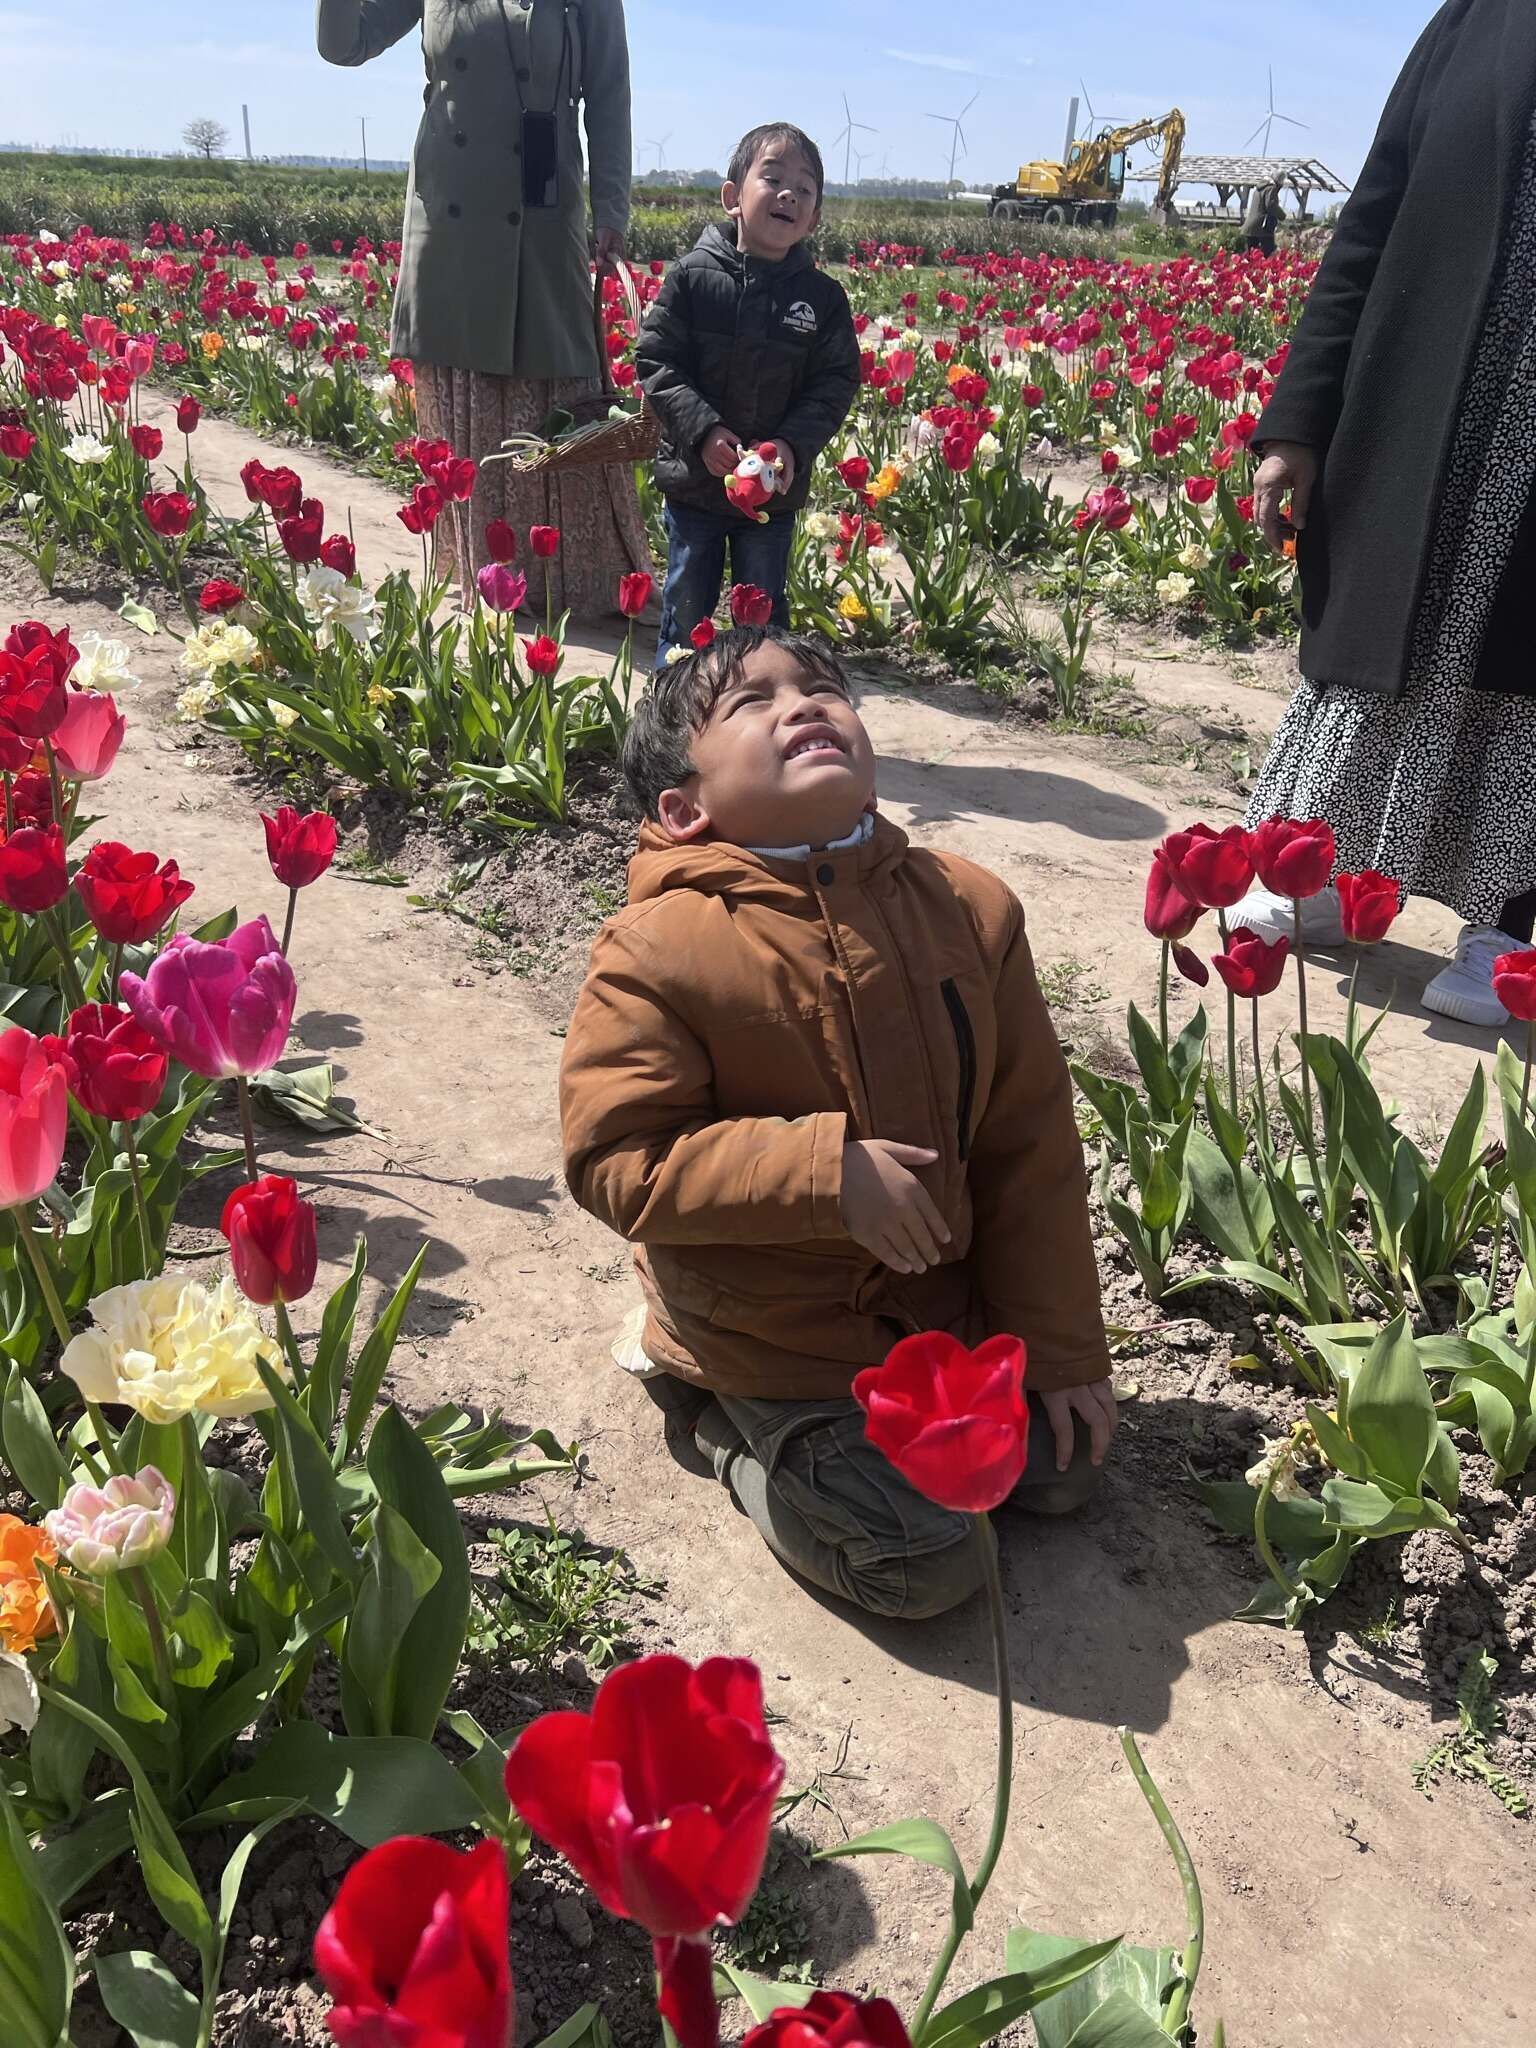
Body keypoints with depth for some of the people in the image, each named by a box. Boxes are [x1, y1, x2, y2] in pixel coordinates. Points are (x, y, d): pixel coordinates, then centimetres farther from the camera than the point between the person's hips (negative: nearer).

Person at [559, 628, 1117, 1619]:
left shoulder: (968, 905, -9)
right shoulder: (658, 949, -21)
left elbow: (1030, 1144, -4)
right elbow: (615, 1160, -21)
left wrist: (1063, 1352, 1)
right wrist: (824, 1173, -31)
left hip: (947, 1295, 5)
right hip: (776, 1337, -5)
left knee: (1062, 1470, 12)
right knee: (925, 1566, -6)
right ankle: (720, 1413, 15)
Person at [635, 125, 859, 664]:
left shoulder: (822, 296, -3)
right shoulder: (691, 278, -8)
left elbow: (835, 383, -4)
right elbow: (657, 362, -9)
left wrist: (792, 445, -20)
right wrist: (703, 430, -21)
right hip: (694, 478, -1)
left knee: (764, 615, 13)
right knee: (687, 606, 12)